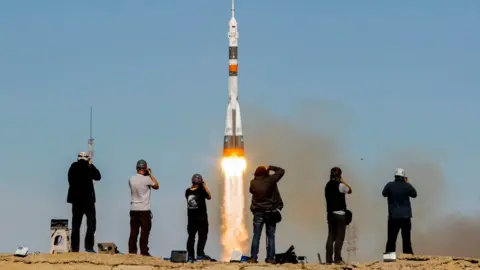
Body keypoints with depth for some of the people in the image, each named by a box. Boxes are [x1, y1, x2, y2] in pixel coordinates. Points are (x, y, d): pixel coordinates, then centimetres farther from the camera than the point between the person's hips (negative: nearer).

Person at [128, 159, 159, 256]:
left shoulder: (131, 179, 3)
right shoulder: (147, 179, -12)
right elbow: (156, 186, 3)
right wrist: (150, 174, 7)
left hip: (133, 210, 5)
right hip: (144, 210, -5)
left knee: (133, 232, 6)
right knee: (145, 232, 0)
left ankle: (132, 252, 5)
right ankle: (144, 252, -2)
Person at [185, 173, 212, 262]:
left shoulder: (188, 191, -2)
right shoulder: (201, 190, -14)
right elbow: (209, 197, 1)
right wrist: (205, 186, 4)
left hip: (191, 217, 5)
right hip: (201, 217, -5)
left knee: (191, 236, 9)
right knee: (202, 235, 1)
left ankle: (190, 255, 7)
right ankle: (200, 254, -7)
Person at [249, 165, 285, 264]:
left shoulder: (253, 183, -2)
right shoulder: (270, 180, -7)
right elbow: (281, 171, 4)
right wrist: (270, 167, 12)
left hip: (258, 212, 1)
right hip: (271, 212, -1)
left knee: (256, 236, 3)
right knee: (270, 236, 3)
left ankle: (253, 257, -2)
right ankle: (270, 258, -2)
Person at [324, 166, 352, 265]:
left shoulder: (328, 185, 8)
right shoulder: (340, 185, -13)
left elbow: (328, 198, 11)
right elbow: (349, 190, 3)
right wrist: (343, 181, 5)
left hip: (330, 213, 7)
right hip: (340, 214, -7)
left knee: (331, 236, 9)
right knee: (339, 237, -1)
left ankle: (329, 259, 8)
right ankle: (337, 259, -3)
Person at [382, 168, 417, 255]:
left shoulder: (390, 185, -8)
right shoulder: (407, 186, -6)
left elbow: (384, 194, 10)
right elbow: (414, 194, 12)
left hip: (393, 217, -1)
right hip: (406, 217, 1)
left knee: (391, 239, 1)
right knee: (406, 239, 7)